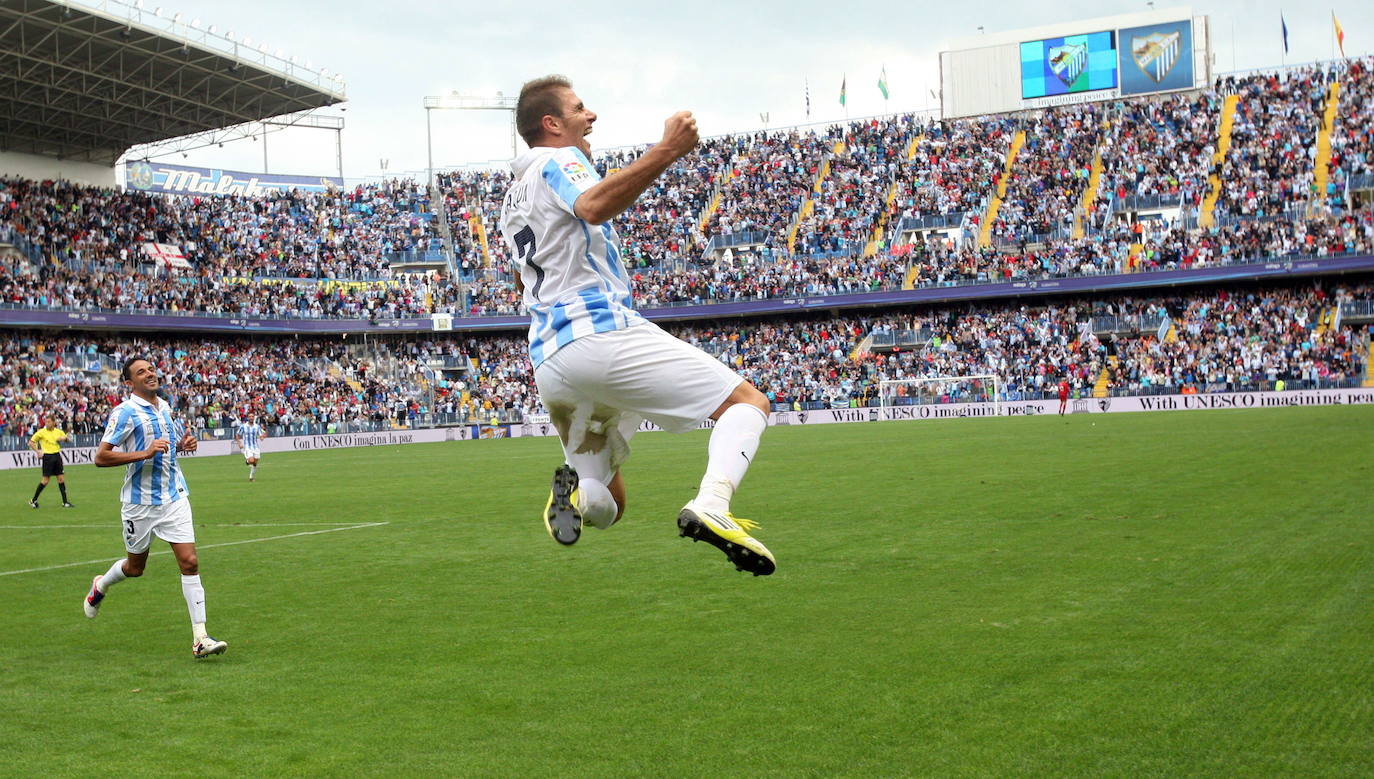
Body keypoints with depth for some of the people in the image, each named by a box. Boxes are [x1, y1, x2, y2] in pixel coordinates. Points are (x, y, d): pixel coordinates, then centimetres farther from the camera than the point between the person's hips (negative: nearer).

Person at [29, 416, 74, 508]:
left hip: (57, 455, 4)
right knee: (45, 480, -4)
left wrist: (65, 438, -2)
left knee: (61, 478, 2)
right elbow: (31, 442, -1)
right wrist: (37, 451, -12)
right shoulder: (41, 432, -4)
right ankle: (34, 500, 10)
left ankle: (65, 502, 6)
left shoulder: (58, 431, 8)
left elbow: (68, 438, 21)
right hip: (47, 456, -4)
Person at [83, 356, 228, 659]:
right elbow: (101, 457, -16)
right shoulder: (125, 412, -11)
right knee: (135, 568, 12)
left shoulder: (165, 407, 9)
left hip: (174, 498, 4)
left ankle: (200, 638, -8)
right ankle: (100, 585, 48)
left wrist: (185, 443, 4)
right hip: (140, 503, -4)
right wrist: (145, 453, -25)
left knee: (189, 562, -8)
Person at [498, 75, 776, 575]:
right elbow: (595, 206, -23)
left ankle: (574, 489, -18)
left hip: (548, 363, 8)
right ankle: (710, 507, -31)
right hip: (602, 332, -8)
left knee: (606, 504, 18)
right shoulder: (558, 160, 2)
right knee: (747, 402, -5)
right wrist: (666, 152, -28)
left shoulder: (512, 201, 27)